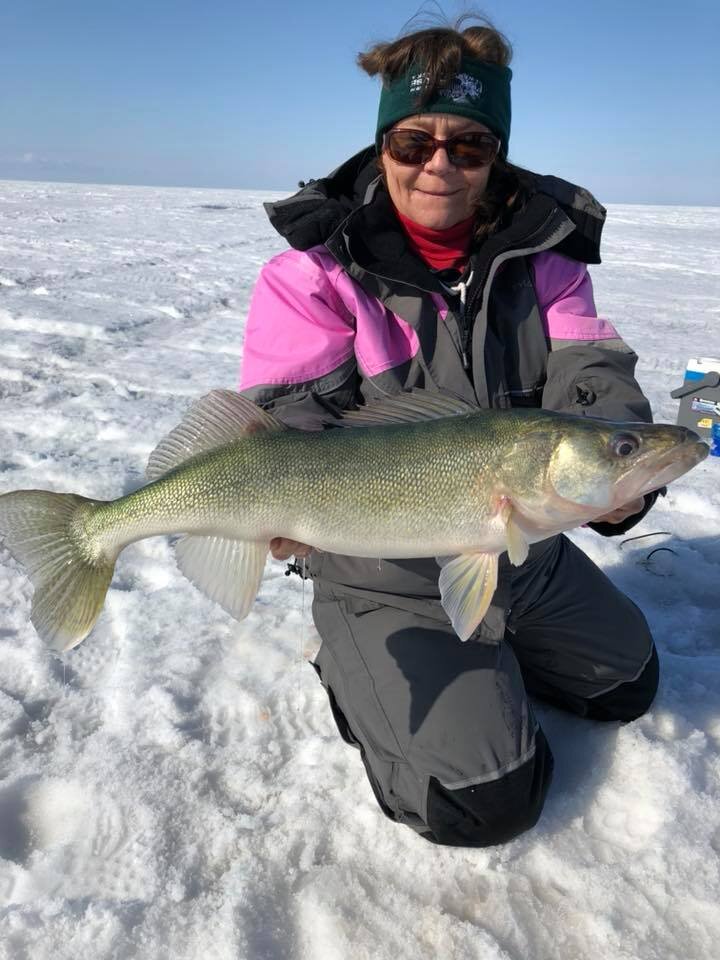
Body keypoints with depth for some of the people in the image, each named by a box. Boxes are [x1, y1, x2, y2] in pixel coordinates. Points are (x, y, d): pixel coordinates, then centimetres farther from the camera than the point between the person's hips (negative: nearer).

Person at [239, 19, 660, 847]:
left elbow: (592, 376, -14)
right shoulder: (316, 273, -14)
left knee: (629, 685, 25)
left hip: (530, 560, 6)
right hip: (390, 583, -5)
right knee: (483, 803, -8)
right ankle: (356, 673, 15)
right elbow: (289, 421, -19)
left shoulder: (541, 257, -3)